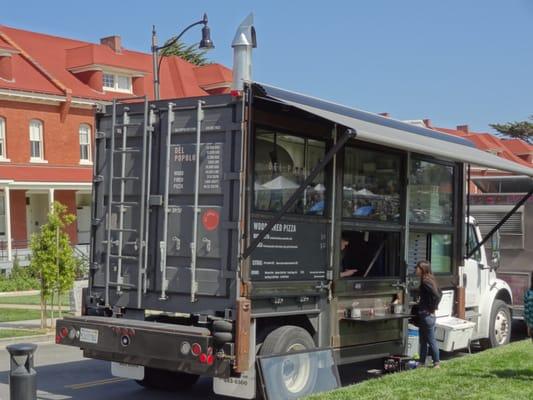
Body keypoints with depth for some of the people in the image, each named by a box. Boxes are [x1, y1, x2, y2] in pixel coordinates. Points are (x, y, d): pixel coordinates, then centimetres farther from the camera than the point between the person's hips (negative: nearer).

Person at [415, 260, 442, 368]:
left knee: (431, 340, -2)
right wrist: (434, 306, 16)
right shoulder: (429, 279, 11)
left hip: (427, 314, -10)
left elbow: (437, 295, -27)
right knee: (423, 340, 15)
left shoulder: (425, 281, -18)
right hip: (424, 314, 10)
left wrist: (432, 308, -17)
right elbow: (439, 293, 20)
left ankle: (437, 363, 5)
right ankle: (422, 362, 22)